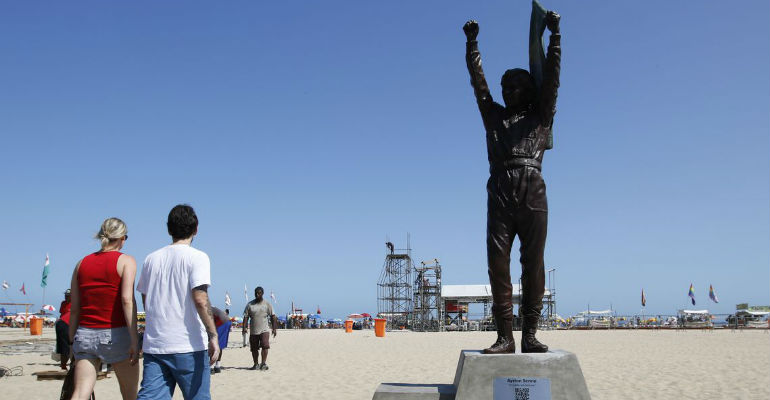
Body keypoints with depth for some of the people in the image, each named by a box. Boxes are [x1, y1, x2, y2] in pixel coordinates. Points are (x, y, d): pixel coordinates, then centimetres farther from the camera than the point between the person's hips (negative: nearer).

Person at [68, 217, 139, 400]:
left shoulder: (82, 263, 10)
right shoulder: (126, 261, -4)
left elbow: (74, 309, 10)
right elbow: (127, 300, -17)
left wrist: (72, 342, 17)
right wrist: (134, 340, -18)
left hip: (85, 335, 4)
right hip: (116, 334, -4)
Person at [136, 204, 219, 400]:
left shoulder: (151, 259, 11)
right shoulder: (197, 257, -6)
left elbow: (145, 300, 18)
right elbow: (200, 299, -17)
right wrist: (213, 335, -15)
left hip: (153, 345, 5)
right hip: (188, 345, -5)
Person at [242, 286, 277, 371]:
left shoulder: (267, 304, 5)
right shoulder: (250, 304, 6)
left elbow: (272, 317, 5)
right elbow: (246, 317, 4)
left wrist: (274, 328, -1)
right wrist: (244, 327, -8)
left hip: (264, 330, -2)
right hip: (253, 331, 2)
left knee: (265, 346, -16)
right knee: (254, 348, 7)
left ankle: (264, 363, -10)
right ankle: (256, 364, 20)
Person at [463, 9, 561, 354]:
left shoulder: (540, 117, 21)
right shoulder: (494, 116, 25)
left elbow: (551, 76, 14)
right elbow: (478, 80, 22)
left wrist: (554, 33, 12)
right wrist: (472, 41, 22)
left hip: (533, 194, -1)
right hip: (500, 194, 1)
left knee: (533, 265, -4)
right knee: (498, 263, -8)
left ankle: (529, 335, -1)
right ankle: (505, 336, -7)